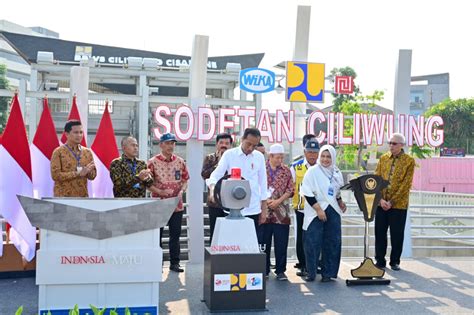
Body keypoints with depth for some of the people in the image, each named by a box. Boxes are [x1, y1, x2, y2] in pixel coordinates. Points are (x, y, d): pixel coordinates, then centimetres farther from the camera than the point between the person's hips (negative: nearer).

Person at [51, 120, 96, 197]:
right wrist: (78, 173, -17)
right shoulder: (59, 152, -4)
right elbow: (55, 175, -13)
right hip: (64, 197, -4)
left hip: (82, 196, 5)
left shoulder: (87, 152, 10)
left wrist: (88, 171, -13)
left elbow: (93, 175, 11)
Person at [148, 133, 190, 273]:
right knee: (157, 235, 6)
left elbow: (185, 179, 12)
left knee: (175, 235, 7)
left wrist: (181, 191, -6)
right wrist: (160, 192, -17)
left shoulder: (180, 162, 5)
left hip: (177, 205, 3)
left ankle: (174, 263, 16)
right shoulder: (153, 162, -6)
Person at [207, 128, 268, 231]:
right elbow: (216, 175, -6)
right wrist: (212, 187, -29)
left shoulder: (259, 157, 5)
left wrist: (264, 208, 8)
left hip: (253, 208, 2)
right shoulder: (229, 154, -3)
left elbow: (262, 182, 10)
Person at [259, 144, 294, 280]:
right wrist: (265, 200, -12)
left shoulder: (286, 171, 7)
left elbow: (290, 189, 2)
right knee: (263, 243, 6)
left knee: (281, 243, 3)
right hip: (263, 212, -1)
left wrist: (278, 201, -9)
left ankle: (280, 270, 13)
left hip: (281, 213, 1)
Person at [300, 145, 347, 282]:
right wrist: (318, 209, -16)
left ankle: (327, 272, 14)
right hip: (316, 212, -5)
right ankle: (311, 272, 7)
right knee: (313, 243, -5)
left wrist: (340, 202, 7)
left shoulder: (336, 173, 11)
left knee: (332, 243, 4)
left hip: (333, 211, 5)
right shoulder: (312, 171, -5)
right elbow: (307, 193, -11)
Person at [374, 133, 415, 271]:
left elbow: (406, 184, -9)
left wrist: (391, 202, -14)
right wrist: (380, 199, -8)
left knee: (397, 234, 4)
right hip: (381, 203, 3)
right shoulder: (383, 158, 10)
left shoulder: (409, 161, -3)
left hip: (399, 204, -3)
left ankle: (395, 262, 19)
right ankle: (380, 261, 17)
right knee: (380, 232, 6)